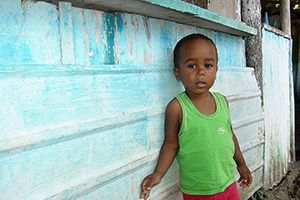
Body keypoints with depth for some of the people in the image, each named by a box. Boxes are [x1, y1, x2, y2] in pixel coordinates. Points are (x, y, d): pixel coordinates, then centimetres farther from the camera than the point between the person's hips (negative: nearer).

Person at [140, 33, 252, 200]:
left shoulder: (222, 101, 0)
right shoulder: (177, 107, -15)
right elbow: (171, 144, -6)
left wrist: (241, 164, 21)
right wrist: (158, 173, -17)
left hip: (228, 185, 5)